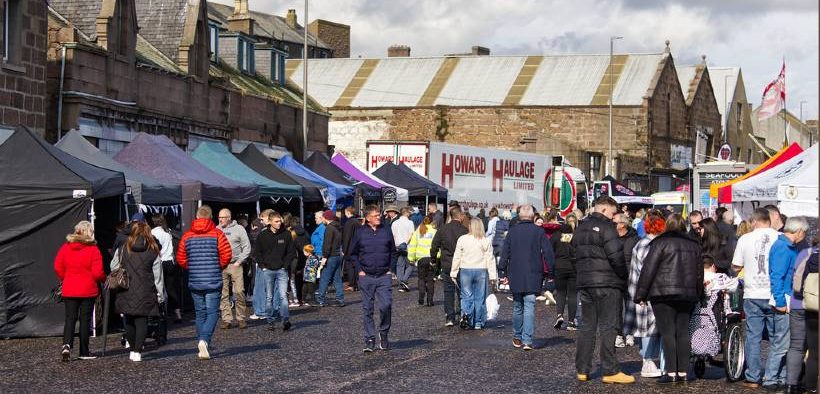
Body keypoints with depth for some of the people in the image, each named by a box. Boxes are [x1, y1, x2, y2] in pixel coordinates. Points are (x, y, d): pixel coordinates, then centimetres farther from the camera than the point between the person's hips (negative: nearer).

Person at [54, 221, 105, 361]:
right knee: (85, 320, 6)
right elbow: (98, 272, -14)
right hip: (88, 290, -3)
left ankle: (66, 345, -15)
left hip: (69, 290, 3)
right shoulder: (93, 249, -12)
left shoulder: (65, 247, 0)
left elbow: (58, 267, 3)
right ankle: (84, 352, 11)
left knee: (70, 319, 7)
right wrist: (105, 279, 7)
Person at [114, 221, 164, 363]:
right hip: (145, 293, -2)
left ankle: (133, 350, 18)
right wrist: (161, 295, 7)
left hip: (126, 291, 2)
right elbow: (158, 276, 0)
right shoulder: (152, 252, -3)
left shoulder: (124, 249, 2)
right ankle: (137, 352, -6)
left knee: (129, 321, 13)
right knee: (141, 321, 1)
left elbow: (114, 268, 6)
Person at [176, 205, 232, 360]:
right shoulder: (217, 234, -5)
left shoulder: (187, 236, 4)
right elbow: (226, 255, -10)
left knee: (200, 313, 13)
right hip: (213, 281, -3)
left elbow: (180, 259, 4)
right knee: (212, 313, 0)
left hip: (194, 281, 3)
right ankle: (204, 340, -22)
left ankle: (202, 348, 13)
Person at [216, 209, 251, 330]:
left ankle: (241, 318, 1)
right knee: (223, 294, 1)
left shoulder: (239, 229, 3)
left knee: (239, 292, -7)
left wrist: (239, 261, -4)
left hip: (235, 265, -2)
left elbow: (247, 247, 4)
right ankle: (227, 319, 5)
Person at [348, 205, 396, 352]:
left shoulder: (386, 231, 5)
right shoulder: (360, 233, 2)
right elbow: (353, 253, 11)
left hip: (384, 277, 0)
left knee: (386, 305, -12)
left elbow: (393, 251, 16)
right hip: (366, 277, 0)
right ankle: (370, 339, 10)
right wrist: (359, 270, 1)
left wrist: (390, 268, 6)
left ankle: (384, 333, 10)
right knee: (367, 309, 3)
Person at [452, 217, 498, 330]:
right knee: (479, 297, 7)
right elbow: (490, 260, -2)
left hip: (465, 271, 0)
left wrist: (453, 273, 7)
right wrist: (492, 276, 2)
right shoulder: (486, 241, -2)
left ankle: (466, 314, -17)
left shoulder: (462, 239, -3)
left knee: (466, 296, 7)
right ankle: (478, 323, 11)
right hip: (481, 271, 0)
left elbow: (456, 257, 0)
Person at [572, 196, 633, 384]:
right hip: (607, 284, -7)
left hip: (584, 283, 7)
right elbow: (616, 256, -16)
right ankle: (610, 371, -4)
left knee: (587, 326, 12)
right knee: (608, 327, -4)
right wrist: (624, 277, -4)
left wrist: (581, 277, 15)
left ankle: (582, 370, 12)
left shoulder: (581, 228, 16)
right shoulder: (605, 226, -11)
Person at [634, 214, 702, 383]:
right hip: (687, 296, 5)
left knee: (667, 332, -4)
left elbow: (648, 270, -8)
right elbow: (699, 273, 18)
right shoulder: (694, 245, 12)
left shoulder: (661, 243, -6)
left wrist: (641, 295, -4)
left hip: (664, 294, -5)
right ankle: (683, 372, 7)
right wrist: (697, 295, 25)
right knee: (683, 332, 8)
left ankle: (671, 372, -8)